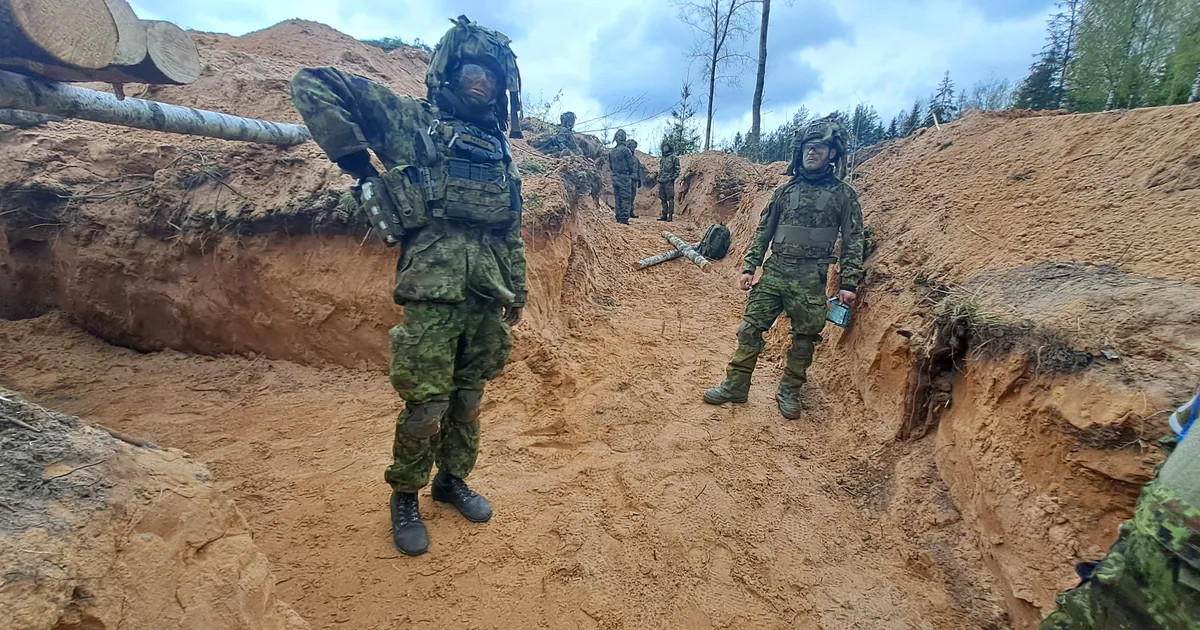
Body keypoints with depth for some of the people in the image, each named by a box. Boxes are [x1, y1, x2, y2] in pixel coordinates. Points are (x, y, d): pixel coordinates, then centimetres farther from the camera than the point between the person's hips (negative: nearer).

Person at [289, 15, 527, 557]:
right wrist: (358, 162, -8)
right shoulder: (410, 120, 2)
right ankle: (404, 497, 24)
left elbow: (511, 231, 20)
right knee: (425, 407, -1)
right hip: (434, 294, -5)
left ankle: (453, 480, 36)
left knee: (468, 400, 15)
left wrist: (517, 290, 18)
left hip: (486, 299, 5)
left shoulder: (498, 150, 18)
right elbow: (311, 85, -1)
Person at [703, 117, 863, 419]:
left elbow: (853, 242, 0)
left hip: (810, 279, -2)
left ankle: (789, 392, 24)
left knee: (804, 338, 7)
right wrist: (749, 267, 5)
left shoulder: (843, 194, 1)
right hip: (773, 271, 3)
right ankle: (735, 386, 12)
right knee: (750, 328, 1)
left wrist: (849, 284, -6)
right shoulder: (786, 190, 10)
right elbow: (763, 231, 12)